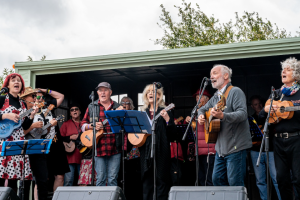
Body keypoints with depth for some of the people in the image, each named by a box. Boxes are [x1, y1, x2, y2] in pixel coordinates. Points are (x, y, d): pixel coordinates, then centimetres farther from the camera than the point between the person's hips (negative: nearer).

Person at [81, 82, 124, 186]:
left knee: (113, 178, 2)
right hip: (98, 148, 0)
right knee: (101, 178, 0)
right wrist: (93, 126, -10)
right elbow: (83, 124, 10)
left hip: (114, 149, 0)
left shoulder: (117, 107, 9)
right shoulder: (92, 107, 9)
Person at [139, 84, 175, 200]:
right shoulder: (143, 112, 15)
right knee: (146, 179, 6)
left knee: (161, 179, -2)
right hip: (145, 150, 4)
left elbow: (172, 132, -6)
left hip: (161, 150, -4)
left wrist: (167, 119, -21)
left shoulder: (165, 111, 2)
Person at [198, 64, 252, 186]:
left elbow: (243, 114, -22)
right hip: (221, 148, 9)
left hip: (236, 147, -9)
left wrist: (223, 116, -36)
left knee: (235, 183, -7)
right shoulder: (216, 97, 18)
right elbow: (203, 109, 32)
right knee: (217, 180, 11)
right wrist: (200, 116, 8)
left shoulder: (235, 92, -8)